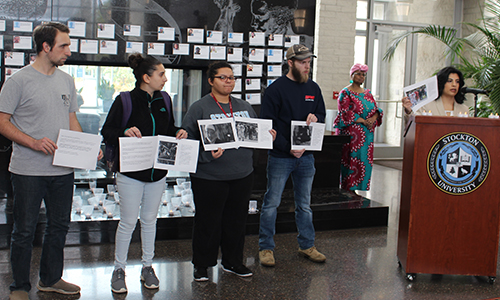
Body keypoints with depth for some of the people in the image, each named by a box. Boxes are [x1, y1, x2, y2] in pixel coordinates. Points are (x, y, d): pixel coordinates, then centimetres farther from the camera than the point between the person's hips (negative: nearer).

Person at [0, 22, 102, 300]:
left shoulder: (67, 80, 10)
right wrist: (34, 143, -21)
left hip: (63, 169, 6)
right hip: (29, 170, -6)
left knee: (59, 225, 15)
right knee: (25, 230, 4)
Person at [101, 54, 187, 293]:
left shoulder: (164, 100, 6)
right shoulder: (125, 101, -10)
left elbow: (169, 129, 17)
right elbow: (107, 132, -9)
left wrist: (179, 133, -4)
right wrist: (124, 132, -28)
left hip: (158, 171, 5)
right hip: (130, 172, -5)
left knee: (149, 219, 14)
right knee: (128, 221, 2)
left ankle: (147, 267, 27)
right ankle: (119, 269, 18)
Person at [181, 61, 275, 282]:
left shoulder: (245, 107, 13)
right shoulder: (199, 108, -5)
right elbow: (188, 140, -10)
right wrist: (207, 155, -23)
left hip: (242, 175, 5)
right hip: (209, 177, -5)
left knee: (237, 220, 14)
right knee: (208, 221, 5)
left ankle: (233, 261, 31)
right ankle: (202, 264, 21)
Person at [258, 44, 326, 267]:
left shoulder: (313, 88, 9)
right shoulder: (276, 88, -9)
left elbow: (322, 114, 18)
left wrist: (315, 118, -8)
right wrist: (287, 147, -19)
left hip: (306, 156, 5)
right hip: (280, 156, -5)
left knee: (304, 204, 14)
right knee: (272, 203, 2)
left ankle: (307, 245, 26)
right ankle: (266, 247, 13)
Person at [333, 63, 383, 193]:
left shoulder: (367, 93, 18)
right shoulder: (345, 93, -2)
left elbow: (376, 109, 15)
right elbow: (345, 113, -12)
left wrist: (373, 118, -8)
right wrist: (363, 121, -15)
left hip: (367, 134, 6)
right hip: (351, 132, -6)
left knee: (365, 161, 3)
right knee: (351, 160, -8)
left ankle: (357, 188, 10)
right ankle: (348, 190, -3)